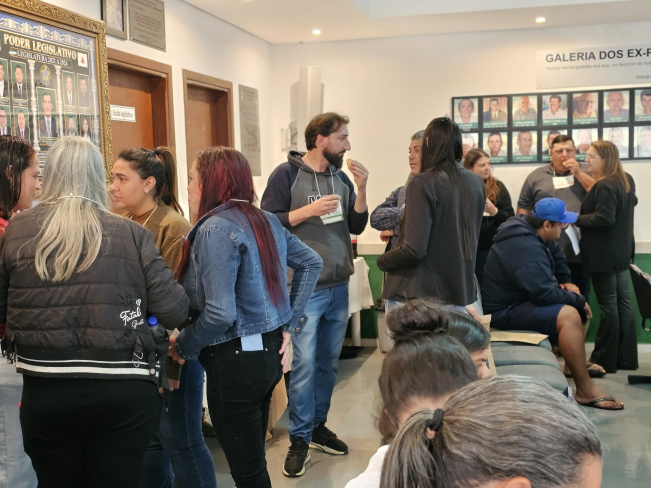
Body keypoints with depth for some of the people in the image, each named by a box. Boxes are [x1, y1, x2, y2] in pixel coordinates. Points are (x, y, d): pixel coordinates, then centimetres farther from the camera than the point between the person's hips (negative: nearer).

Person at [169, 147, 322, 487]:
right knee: (254, 459, 23)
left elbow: (220, 314, -26)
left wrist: (183, 346, -9)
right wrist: (290, 324, 13)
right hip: (270, 352, 9)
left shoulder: (214, 229, -19)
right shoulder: (265, 220, 6)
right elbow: (312, 263, 14)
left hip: (235, 360, -9)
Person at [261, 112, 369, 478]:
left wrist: (361, 189, -2)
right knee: (305, 364, -5)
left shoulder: (341, 177, 10)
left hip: (339, 286, 6)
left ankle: (318, 425, 28)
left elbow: (357, 226, 10)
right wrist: (309, 210, -17)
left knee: (329, 362, 13)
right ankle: (300, 439, 8)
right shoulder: (287, 174, -6)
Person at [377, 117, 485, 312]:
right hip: (458, 292, 6)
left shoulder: (424, 183, -16)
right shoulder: (477, 184, 4)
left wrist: (382, 261, -2)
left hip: (417, 295, -6)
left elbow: (414, 249, -19)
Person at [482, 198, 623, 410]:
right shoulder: (526, 248, -28)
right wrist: (578, 300, -16)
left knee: (572, 302, 16)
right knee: (569, 315, -27)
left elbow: (557, 255, 22)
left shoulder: (532, 233, 4)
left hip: (521, 297, 11)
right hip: (505, 311, -11)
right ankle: (585, 391, -21)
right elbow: (545, 293, -31)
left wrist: (567, 282, 7)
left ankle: (575, 364, 23)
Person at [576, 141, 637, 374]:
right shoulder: (627, 181, 11)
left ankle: (605, 360, 5)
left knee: (608, 305, -4)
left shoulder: (604, 186, -20)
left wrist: (574, 220, -19)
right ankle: (627, 358, 18)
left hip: (604, 254, -10)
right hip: (621, 250, 10)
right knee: (623, 302, 12)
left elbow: (603, 218, -26)